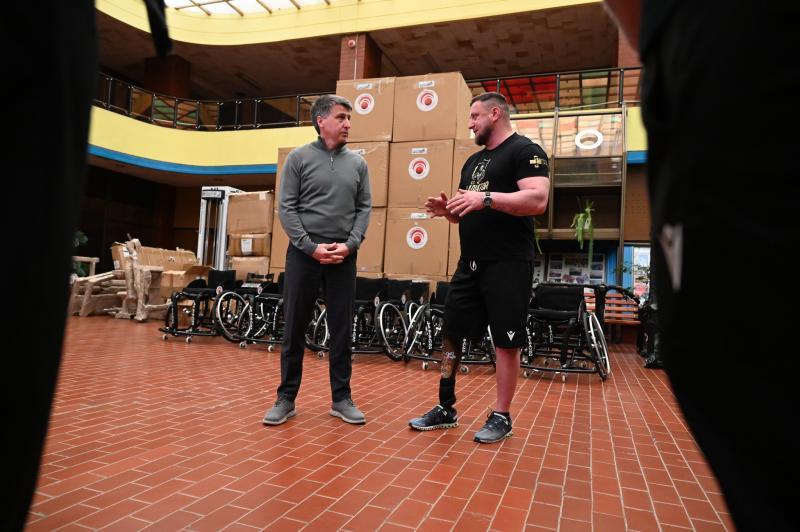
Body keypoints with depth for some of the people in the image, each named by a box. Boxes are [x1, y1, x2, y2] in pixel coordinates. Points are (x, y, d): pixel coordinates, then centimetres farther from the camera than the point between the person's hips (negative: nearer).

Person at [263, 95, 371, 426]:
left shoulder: (357, 163, 10)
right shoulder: (299, 158, 3)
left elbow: (364, 208, 7)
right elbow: (286, 208, -3)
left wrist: (350, 244, -8)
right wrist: (311, 247, -12)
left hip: (344, 257, 2)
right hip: (304, 253, -2)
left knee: (342, 330, 6)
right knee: (294, 328, 4)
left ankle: (341, 398, 17)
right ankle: (287, 398, 16)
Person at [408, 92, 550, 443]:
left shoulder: (524, 150, -5)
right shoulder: (473, 161, 20)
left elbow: (537, 200, -20)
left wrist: (486, 198, -26)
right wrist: (447, 210, 3)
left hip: (507, 265, -8)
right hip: (470, 264, 8)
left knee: (505, 342, 1)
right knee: (450, 334, 9)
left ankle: (501, 417, 15)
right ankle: (445, 409, 22)